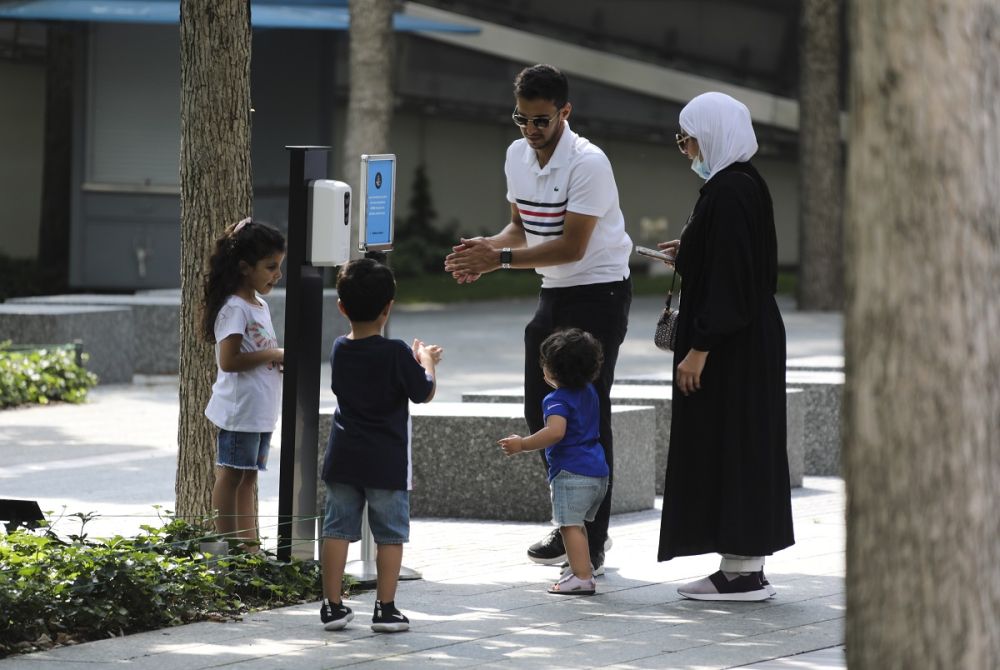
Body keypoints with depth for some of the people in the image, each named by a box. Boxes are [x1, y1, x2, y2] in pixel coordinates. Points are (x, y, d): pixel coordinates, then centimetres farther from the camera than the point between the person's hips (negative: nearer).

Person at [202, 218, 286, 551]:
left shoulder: (259, 305, 15)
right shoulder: (234, 308, -16)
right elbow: (228, 360, -23)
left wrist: (280, 360, 5)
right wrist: (273, 354, -18)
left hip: (261, 409, 10)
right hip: (240, 408, -10)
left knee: (249, 474, 13)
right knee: (231, 474, -3)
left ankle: (249, 543, 17)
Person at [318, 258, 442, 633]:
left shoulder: (340, 350, 1)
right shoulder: (396, 353, -15)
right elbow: (425, 393, -5)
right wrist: (426, 362, 14)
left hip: (343, 459, 4)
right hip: (387, 461, -4)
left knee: (337, 529, 8)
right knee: (390, 534, 5)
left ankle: (332, 605, 7)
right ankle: (385, 609, 4)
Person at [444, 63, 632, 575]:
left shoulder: (588, 164, -20)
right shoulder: (517, 156, 5)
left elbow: (572, 246, -22)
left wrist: (501, 259, -25)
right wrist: (484, 249, -7)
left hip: (599, 291, -8)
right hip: (554, 294, 8)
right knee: (539, 412, 11)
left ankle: (592, 543, -6)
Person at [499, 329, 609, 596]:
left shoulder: (557, 400, -14)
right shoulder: (589, 393, 14)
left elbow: (555, 432, -29)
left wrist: (522, 444, -22)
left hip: (572, 472, -9)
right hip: (598, 472, 9)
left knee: (570, 525, -8)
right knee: (577, 523, 24)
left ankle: (582, 577, -14)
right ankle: (581, 567, 33)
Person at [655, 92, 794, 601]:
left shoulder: (728, 191, -18)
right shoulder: (745, 183, 12)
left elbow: (727, 276, -23)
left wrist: (699, 348, -22)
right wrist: (689, 252, 19)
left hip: (730, 346, -10)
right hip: (753, 337, 10)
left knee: (728, 447, -6)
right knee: (745, 446, 12)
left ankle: (742, 573, -3)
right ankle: (746, 565, 16)